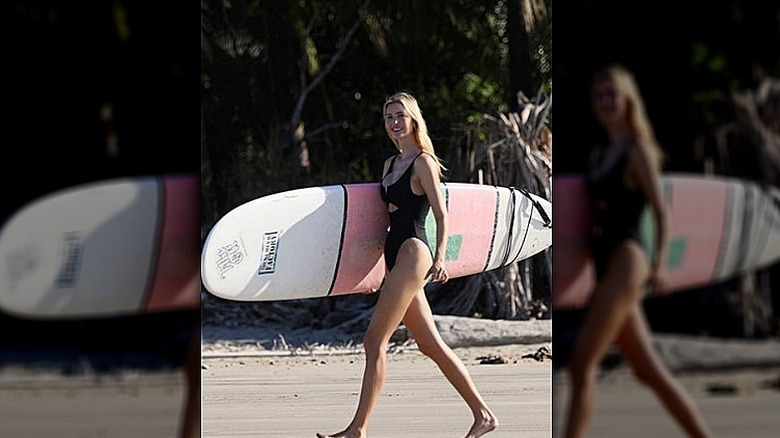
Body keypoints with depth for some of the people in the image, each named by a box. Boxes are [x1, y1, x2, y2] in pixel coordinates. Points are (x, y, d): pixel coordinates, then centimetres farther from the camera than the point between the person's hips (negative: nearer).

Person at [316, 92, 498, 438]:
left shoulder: (423, 162, -6)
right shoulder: (391, 163, 19)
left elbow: (441, 214, -11)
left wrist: (439, 258, -22)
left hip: (413, 252, -9)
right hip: (396, 256, 9)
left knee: (374, 340, -12)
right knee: (431, 346, 8)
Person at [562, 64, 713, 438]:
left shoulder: (639, 151, -4)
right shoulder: (598, 157, 18)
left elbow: (660, 211, -10)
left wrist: (658, 263, -22)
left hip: (626, 261, -8)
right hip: (605, 269, 8)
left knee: (582, 366, -13)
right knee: (649, 373, 11)